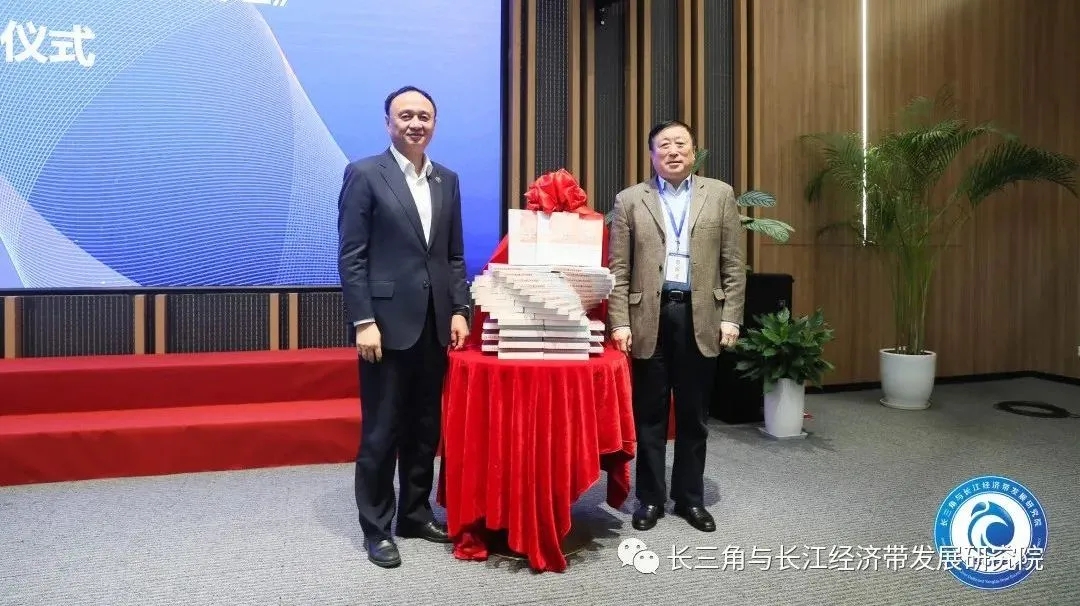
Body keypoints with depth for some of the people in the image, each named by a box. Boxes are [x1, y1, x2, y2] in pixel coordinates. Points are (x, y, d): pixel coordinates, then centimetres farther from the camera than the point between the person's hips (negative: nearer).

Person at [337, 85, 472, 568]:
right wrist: (363, 322, -14)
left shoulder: (447, 179, 12)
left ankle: (416, 513, 29)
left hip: (435, 323, 5)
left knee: (426, 427, 13)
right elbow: (350, 256, -8)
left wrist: (459, 310, 4)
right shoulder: (365, 175, -3)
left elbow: (455, 255, 13)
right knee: (381, 431, 4)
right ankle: (376, 529, 18)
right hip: (388, 322, -5)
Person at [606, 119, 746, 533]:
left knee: (694, 415, 10)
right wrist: (619, 322, -6)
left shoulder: (720, 195, 7)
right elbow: (618, 269, 1)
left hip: (700, 316, 1)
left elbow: (733, 264, 5)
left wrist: (731, 317, -2)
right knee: (649, 415, 8)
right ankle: (650, 498, 21)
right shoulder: (629, 200, 4)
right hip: (649, 317, 0)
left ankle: (690, 497, 25)